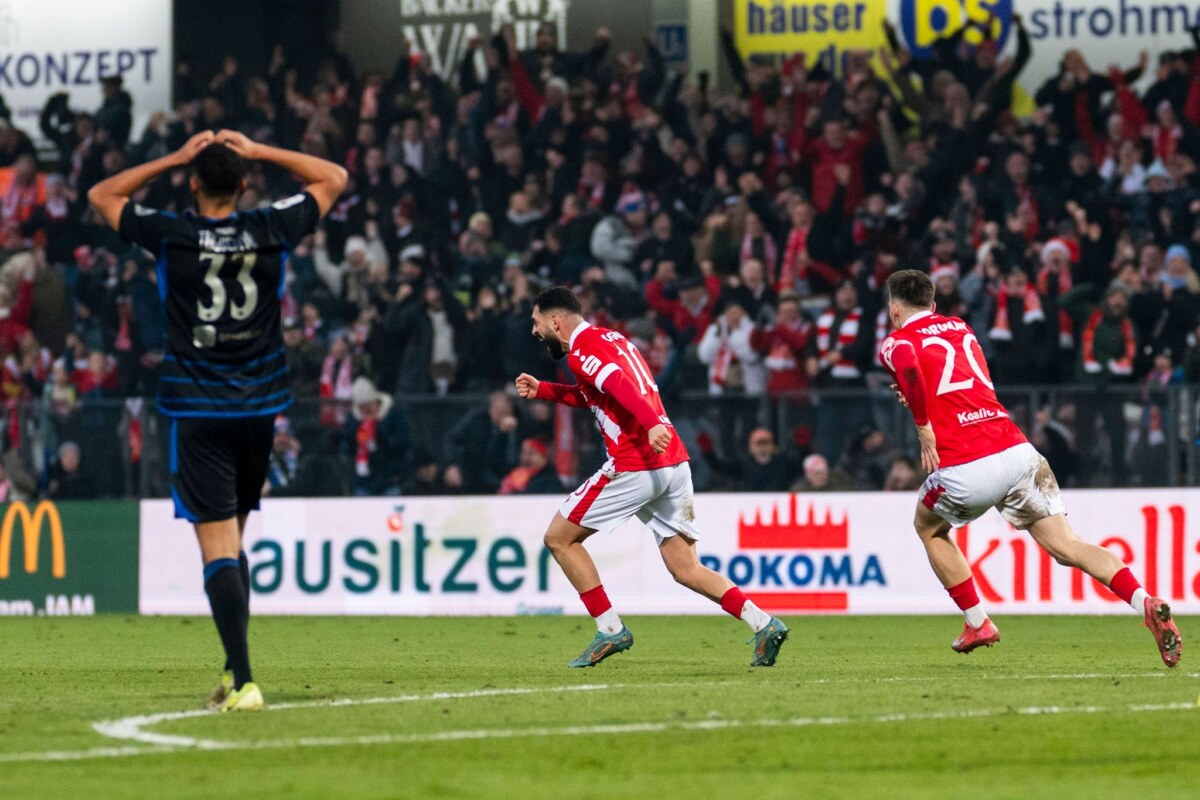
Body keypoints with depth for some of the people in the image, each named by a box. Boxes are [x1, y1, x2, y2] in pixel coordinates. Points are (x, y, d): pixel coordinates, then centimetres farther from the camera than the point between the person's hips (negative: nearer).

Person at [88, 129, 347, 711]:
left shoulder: (172, 236, -9)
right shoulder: (271, 231, -3)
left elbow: (101, 196, 9)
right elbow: (333, 179, 14)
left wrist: (174, 158, 6)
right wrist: (258, 151, 9)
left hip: (197, 412, -3)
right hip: (260, 407, 3)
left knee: (217, 544, -7)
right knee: (232, 537, 18)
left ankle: (243, 681, -18)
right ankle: (232, 670, 19)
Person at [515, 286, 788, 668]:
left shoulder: (581, 350, -6)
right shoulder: (611, 338, 22)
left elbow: (620, 386, -25)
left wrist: (652, 423, -40)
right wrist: (542, 390, 38)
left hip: (634, 467, -9)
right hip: (675, 464, 9)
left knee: (559, 538, 8)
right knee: (686, 570, 7)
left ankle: (611, 630, 5)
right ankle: (763, 624, -10)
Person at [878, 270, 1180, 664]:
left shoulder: (896, 342, 6)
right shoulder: (960, 328, 24)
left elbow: (909, 370, -18)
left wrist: (925, 431, -11)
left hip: (964, 469, -4)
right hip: (1016, 450, 4)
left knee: (929, 527, 28)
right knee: (1065, 545, -1)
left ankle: (977, 624, 27)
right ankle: (1147, 603, -23)